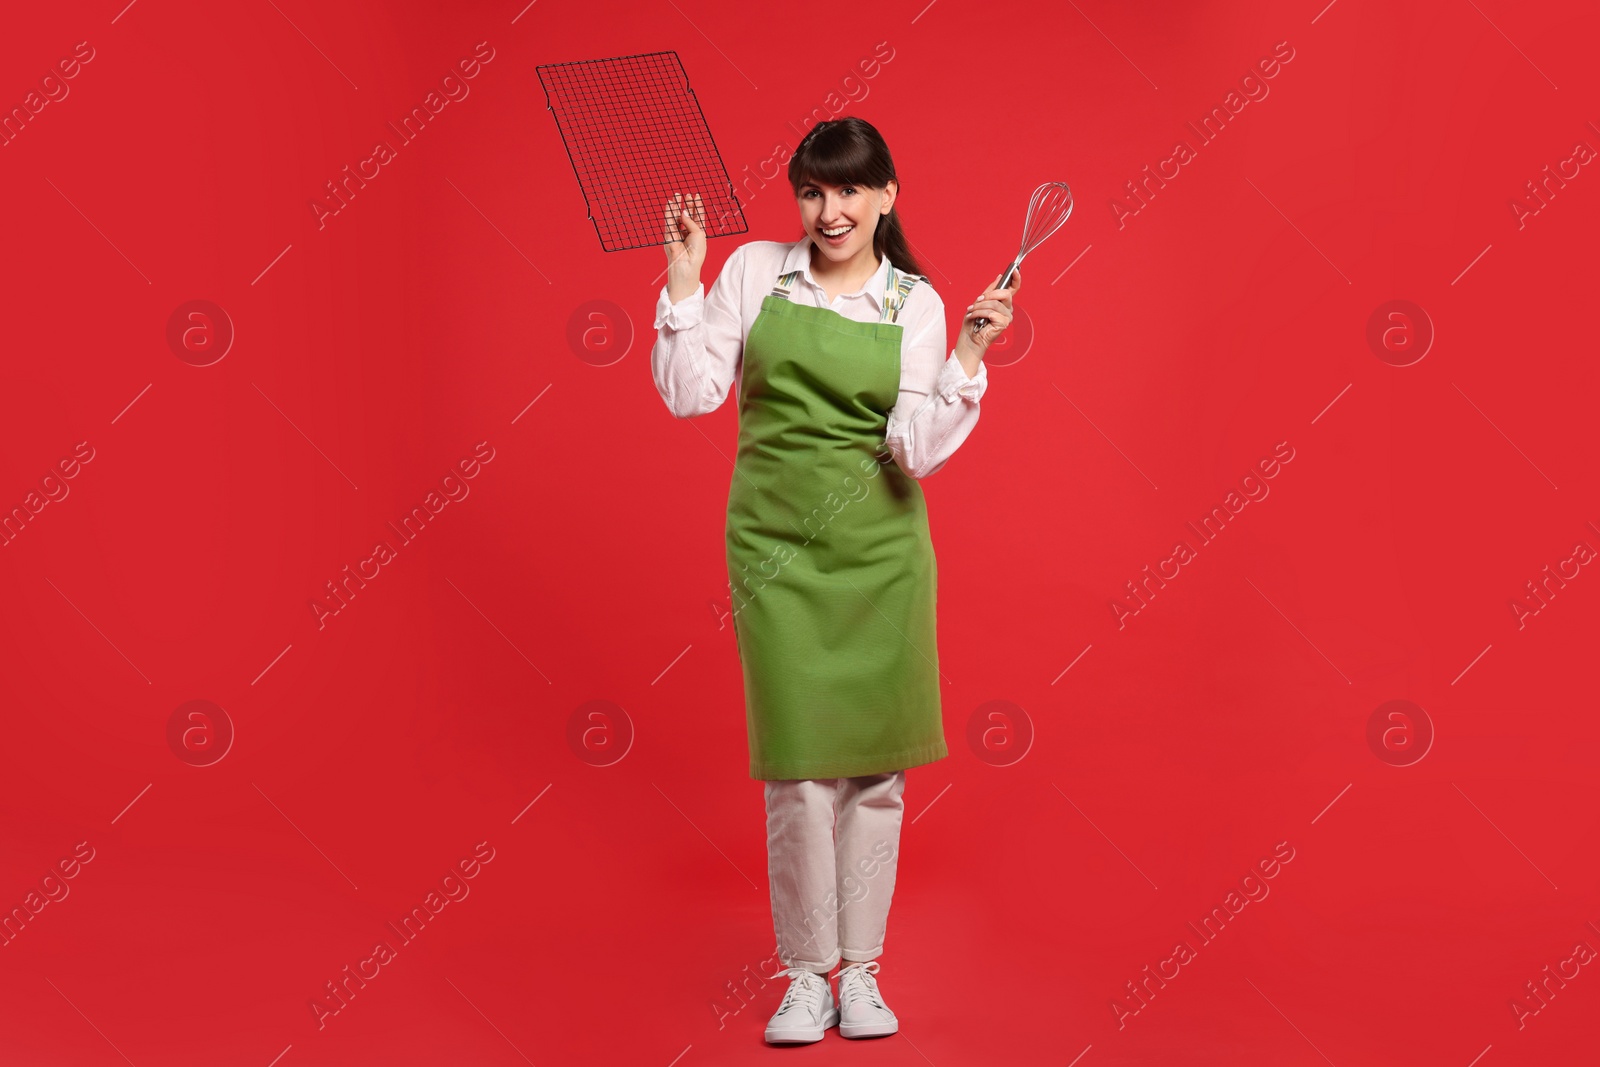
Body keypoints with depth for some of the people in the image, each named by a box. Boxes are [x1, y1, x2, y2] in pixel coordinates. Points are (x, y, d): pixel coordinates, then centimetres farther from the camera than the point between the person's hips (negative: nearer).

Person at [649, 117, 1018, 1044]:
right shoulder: (754, 269, 3)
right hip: (776, 545, -1)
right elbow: (690, 394, -1)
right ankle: (806, 974, 16)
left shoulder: (916, 304, 2)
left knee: (874, 762, 5)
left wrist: (970, 354, -15)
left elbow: (917, 450, -6)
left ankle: (861, 970, 20)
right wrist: (682, 283, -6)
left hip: (880, 548, 1)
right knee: (797, 765, 0)